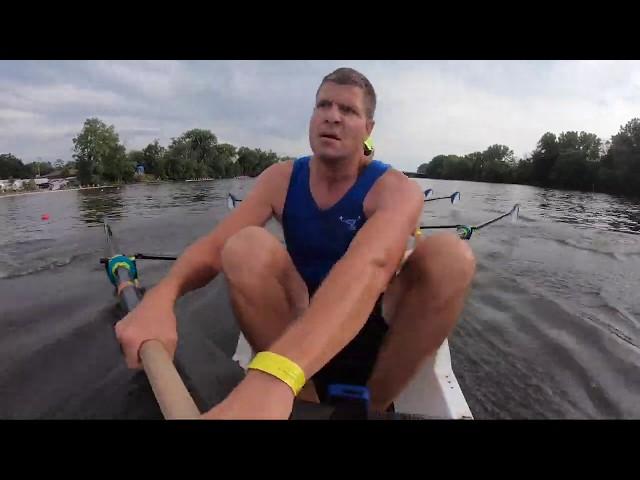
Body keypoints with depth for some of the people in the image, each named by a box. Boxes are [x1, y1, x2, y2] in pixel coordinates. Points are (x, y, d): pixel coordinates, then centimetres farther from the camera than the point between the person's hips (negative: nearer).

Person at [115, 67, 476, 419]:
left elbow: (370, 265, -39)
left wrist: (271, 378, -54)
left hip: (378, 339, -1)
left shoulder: (396, 190, -17)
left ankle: (374, 404, -10)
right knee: (246, 247, -25)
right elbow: (214, 246, -15)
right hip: (299, 331, 2)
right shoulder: (281, 179, -4)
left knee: (450, 253, -27)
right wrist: (161, 296, -38)